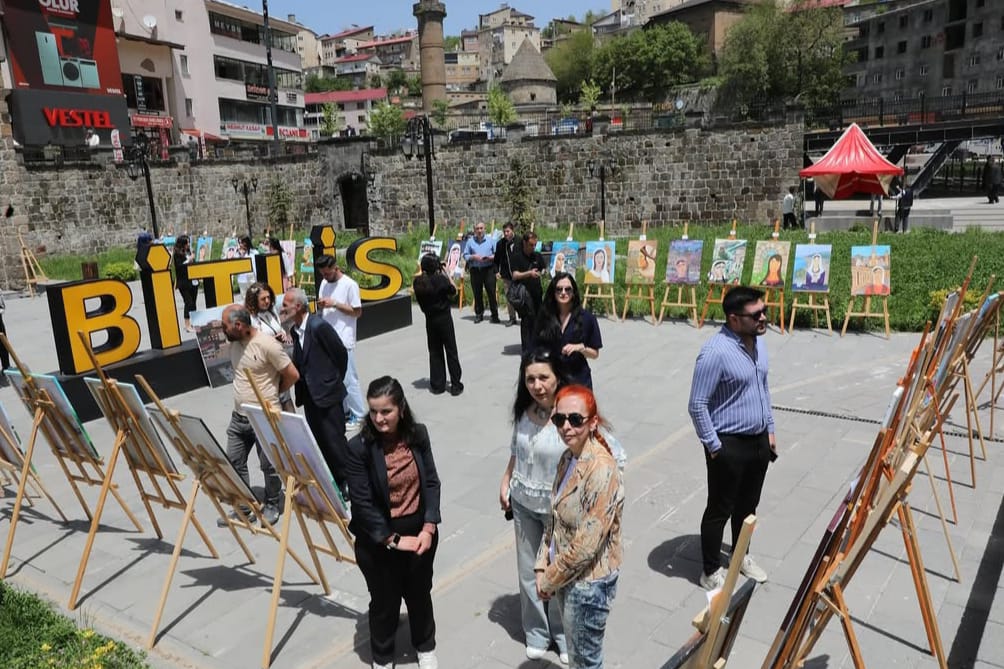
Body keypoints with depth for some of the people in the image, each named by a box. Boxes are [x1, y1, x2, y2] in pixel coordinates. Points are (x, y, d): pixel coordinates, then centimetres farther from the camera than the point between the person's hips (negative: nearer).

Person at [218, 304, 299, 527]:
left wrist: (273, 393, 0)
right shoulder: (234, 343, 3)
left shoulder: (267, 344, -20)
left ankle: (271, 506, 26)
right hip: (239, 417, 7)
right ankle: (243, 508, 25)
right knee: (234, 463, 11)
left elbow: (293, 375, -14)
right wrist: (245, 393, 10)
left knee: (269, 465, 7)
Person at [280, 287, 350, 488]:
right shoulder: (295, 330, 7)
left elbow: (341, 353, -11)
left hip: (327, 393, -8)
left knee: (334, 441, 1)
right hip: (310, 395, 8)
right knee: (318, 441, 14)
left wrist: (335, 380, 0)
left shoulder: (319, 326, -18)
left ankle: (344, 482, 16)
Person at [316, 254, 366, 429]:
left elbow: (357, 312, -11)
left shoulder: (349, 284, -11)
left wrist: (335, 304, -17)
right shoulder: (324, 283, 10)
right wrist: (321, 304, -1)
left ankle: (358, 416, 8)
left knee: (348, 379, -3)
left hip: (343, 340, -7)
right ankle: (343, 411, 26)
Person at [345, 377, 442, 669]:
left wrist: (429, 527, -12)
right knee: (385, 601, 15)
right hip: (379, 541, -3)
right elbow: (362, 504, -17)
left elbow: (431, 482, -3)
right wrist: (394, 539, -16)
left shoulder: (418, 434, -7)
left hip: (419, 532, 3)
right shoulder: (358, 447, -18)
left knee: (420, 593, 22)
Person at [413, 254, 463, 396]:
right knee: (451, 351, 6)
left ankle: (437, 385, 17)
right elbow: (454, 291, -4)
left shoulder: (417, 282, -8)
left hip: (430, 319, 4)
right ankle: (455, 385, 10)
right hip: (444, 318, -4)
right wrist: (447, 274, 0)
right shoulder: (441, 279, -18)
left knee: (435, 352, 13)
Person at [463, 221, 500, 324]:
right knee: (477, 293, 5)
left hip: (488, 269, -1)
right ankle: (479, 314, 16)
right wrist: (473, 257, -10)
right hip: (475, 270, 2)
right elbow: (465, 256, 8)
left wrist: (490, 257, -14)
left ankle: (494, 315, 0)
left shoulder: (490, 240, 7)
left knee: (491, 292, -5)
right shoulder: (470, 241, 9)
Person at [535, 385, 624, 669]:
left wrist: (550, 580, -15)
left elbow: (586, 545, -26)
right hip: (565, 575, 7)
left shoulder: (602, 470, -27)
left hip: (589, 581, -7)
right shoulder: (567, 458, -1)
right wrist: (543, 568, 1)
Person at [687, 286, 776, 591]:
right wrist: (714, 446, -17)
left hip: (758, 440, 8)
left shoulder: (758, 341, 3)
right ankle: (712, 572, 23)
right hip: (729, 444, -8)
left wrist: (769, 429, 16)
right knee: (720, 510, 7)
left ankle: (742, 555, 44)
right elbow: (697, 405, -21)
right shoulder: (716, 352, -24)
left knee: (748, 505, 23)